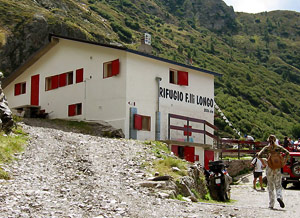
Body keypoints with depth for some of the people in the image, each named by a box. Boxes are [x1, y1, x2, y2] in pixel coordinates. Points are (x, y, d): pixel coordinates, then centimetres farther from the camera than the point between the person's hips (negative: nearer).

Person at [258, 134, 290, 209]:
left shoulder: (266, 148, -1)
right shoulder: (278, 147, 2)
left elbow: (259, 155, -12)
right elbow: (287, 153, -8)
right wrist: (284, 162, -3)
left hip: (269, 169, 0)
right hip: (277, 169, 0)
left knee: (270, 187, 9)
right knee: (278, 185, 8)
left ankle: (271, 204, 9)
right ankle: (279, 197, -23)